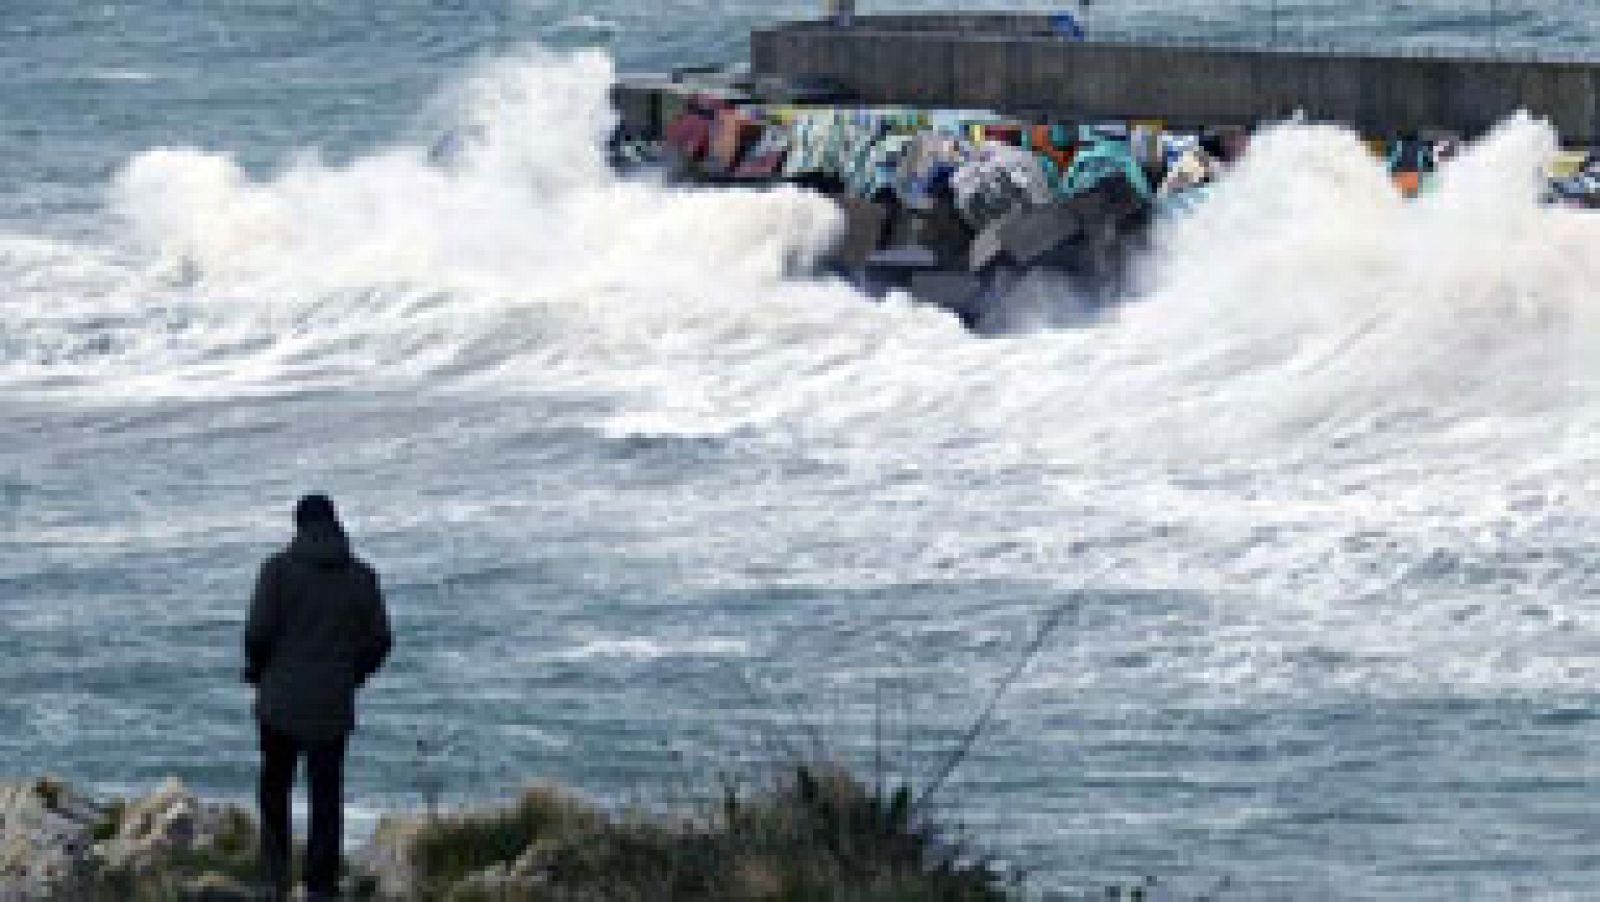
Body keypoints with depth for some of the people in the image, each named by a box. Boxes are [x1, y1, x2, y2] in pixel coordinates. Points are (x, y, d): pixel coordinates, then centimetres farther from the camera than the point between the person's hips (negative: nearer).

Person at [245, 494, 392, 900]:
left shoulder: (279, 569, -7)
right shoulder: (361, 576, 2)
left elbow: (259, 631, -12)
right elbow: (379, 639, 2)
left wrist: (256, 671, 7)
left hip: (282, 701, -2)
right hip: (334, 707, 2)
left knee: (275, 789, 14)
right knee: (327, 796, 7)